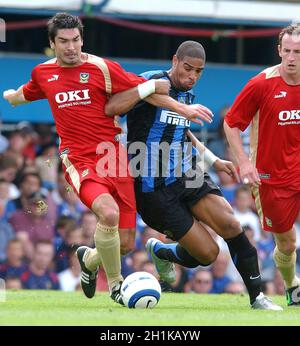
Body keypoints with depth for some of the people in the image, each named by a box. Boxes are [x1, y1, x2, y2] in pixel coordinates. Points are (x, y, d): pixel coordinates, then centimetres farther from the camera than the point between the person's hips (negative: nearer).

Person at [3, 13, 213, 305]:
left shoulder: (101, 68, -1)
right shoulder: (42, 73, 8)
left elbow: (144, 89, 0)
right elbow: (23, 95, 33)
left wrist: (183, 109, -6)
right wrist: (8, 96, 50)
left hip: (112, 156, 1)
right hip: (78, 160, -1)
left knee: (125, 244, 0)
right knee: (108, 212, -32)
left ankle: (89, 259, 38)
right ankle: (114, 283, -11)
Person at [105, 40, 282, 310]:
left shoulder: (186, 94, 11)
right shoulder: (152, 81, -13)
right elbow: (110, 109, -28)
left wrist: (214, 161, 25)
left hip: (187, 177, 7)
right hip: (154, 189, -6)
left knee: (229, 224, -15)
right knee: (207, 252, -8)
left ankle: (257, 297, -1)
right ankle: (161, 252, 24)